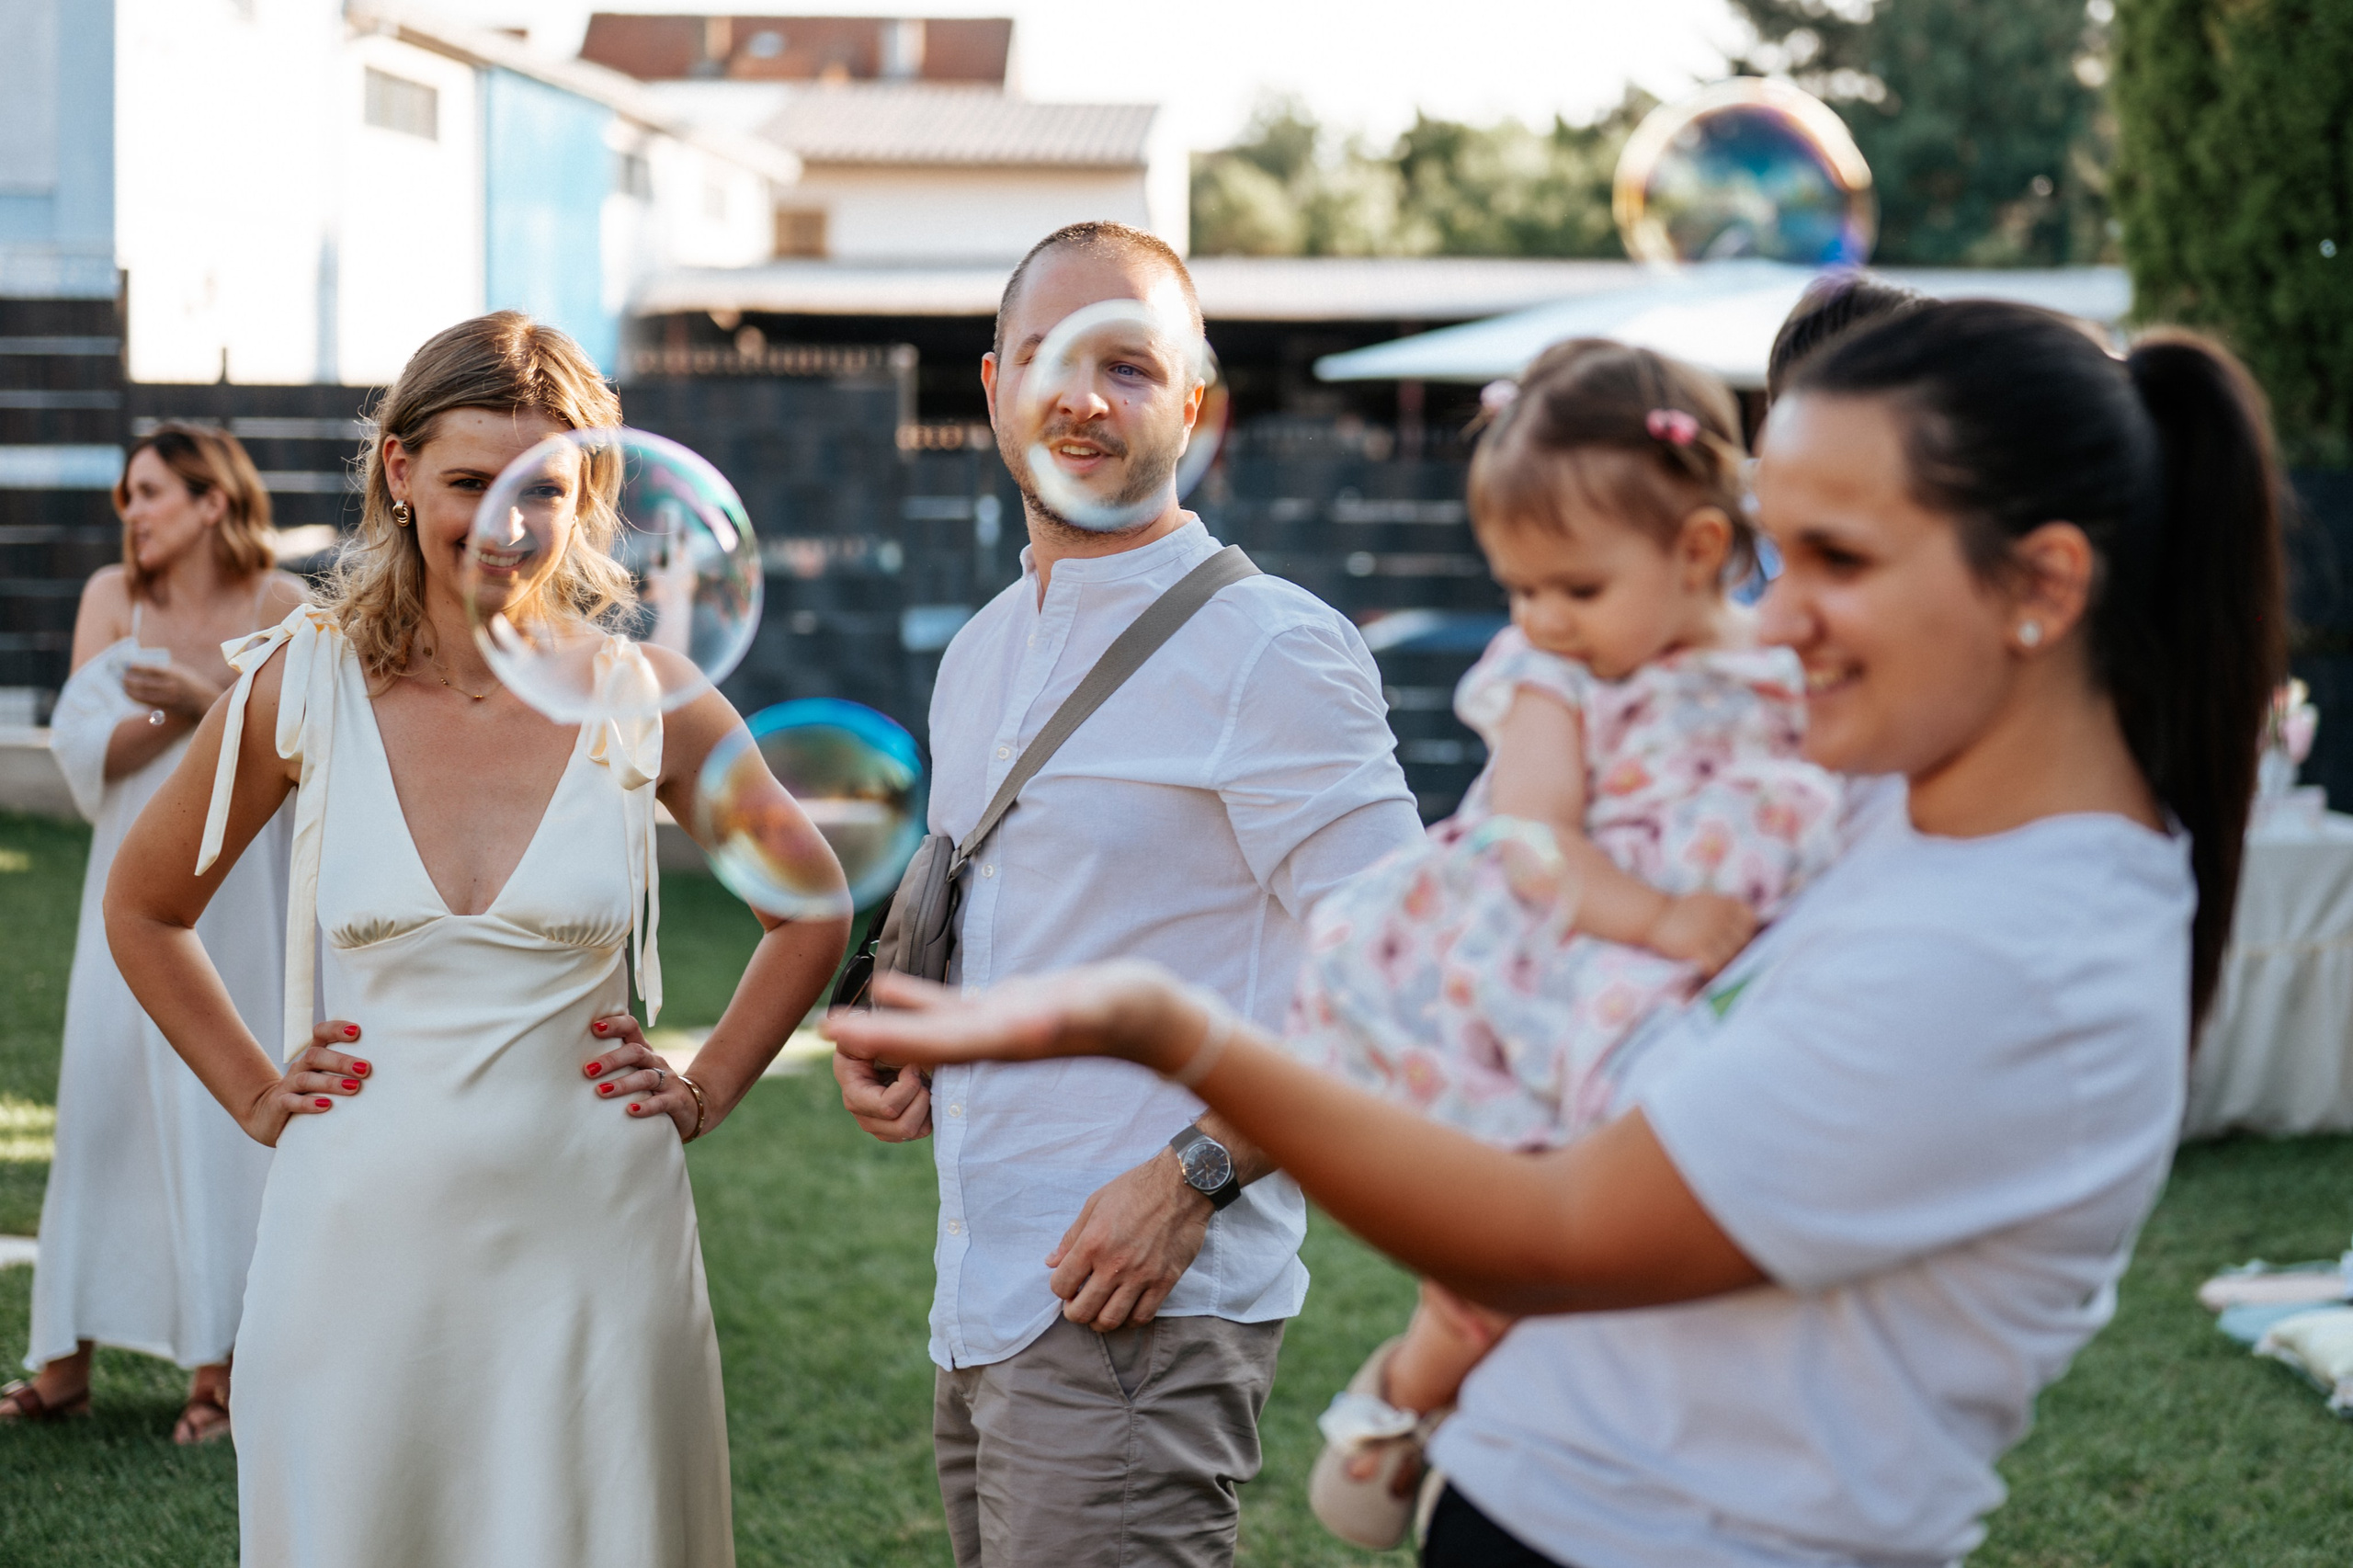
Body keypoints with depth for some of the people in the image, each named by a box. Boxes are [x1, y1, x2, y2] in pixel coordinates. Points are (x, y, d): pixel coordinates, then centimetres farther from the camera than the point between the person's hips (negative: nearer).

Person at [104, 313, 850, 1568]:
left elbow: (812, 916, 13)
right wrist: (253, 1096, 7)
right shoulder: (304, 687, -1)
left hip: (589, 1247, 0)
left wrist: (707, 1092, 5)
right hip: (357, 1241, 0)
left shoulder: (649, 702, -2)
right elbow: (142, 907, 14)